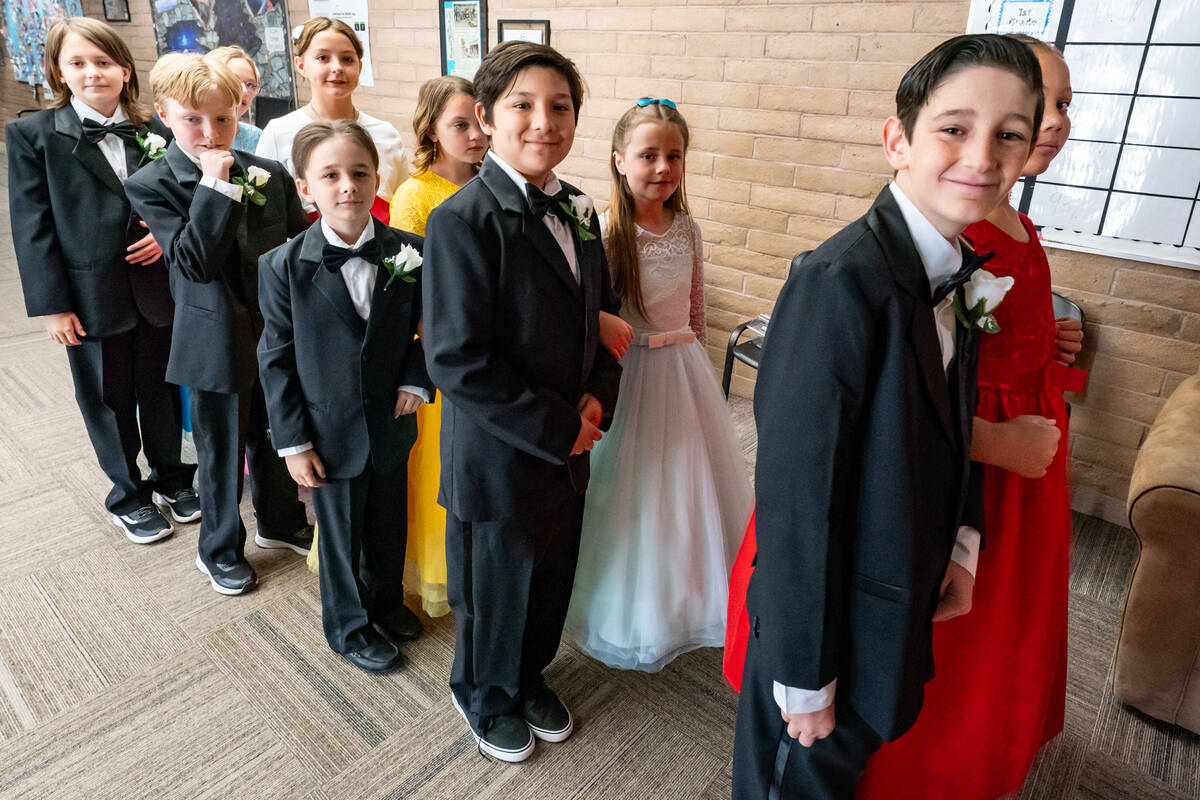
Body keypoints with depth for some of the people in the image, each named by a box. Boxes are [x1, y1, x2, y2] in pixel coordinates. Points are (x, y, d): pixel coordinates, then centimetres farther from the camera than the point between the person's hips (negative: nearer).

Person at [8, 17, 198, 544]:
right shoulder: (33, 135, -4)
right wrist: (51, 304, -10)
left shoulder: (155, 131, 3)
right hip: (91, 297, -2)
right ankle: (128, 496, 31)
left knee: (161, 388, 14)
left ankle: (172, 477, 36)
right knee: (108, 401, 12)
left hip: (157, 290, 2)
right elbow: (32, 226, -6)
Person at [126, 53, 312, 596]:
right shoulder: (151, 185, -10)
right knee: (221, 449, 12)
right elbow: (194, 261, -22)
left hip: (279, 332, 3)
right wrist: (215, 185, -25)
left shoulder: (270, 175, -1)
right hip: (217, 341, -3)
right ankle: (219, 550, 34)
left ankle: (280, 521, 44)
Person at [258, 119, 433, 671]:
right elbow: (276, 359, -8)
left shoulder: (410, 252, -9)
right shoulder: (284, 267, -13)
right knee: (341, 534, 15)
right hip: (331, 434, -2)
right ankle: (348, 625, 39)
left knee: (390, 523, 21)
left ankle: (387, 599, 49)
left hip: (392, 424, 2)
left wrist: (417, 379, -12)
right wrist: (292, 441, -8)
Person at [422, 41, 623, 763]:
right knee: (494, 589, 17)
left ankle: (529, 677, 52)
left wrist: (597, 396, -5)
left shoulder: (579, 211, 3)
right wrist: (555, 429, -20)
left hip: (568, 446, 7)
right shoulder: (463, 221, -20)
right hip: (497, 455, -6)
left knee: (552, 580, 23)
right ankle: (486, 697, 47)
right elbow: (457, 360, -24)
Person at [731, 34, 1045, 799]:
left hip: (904, 601, 7)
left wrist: (962, 544, 6)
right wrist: (804, 673, -20)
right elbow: (796, 491, -27)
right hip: (832, 613, -7)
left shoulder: (961, 273, -1)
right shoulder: (841, 282, -28)